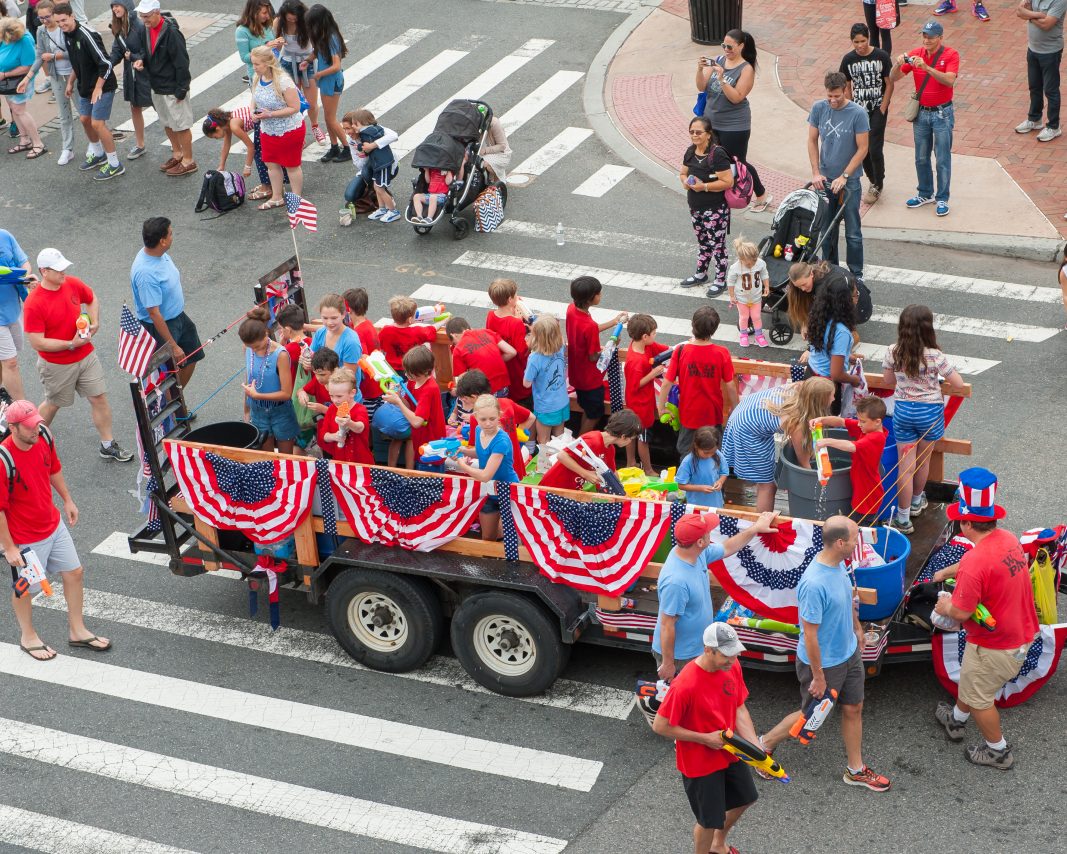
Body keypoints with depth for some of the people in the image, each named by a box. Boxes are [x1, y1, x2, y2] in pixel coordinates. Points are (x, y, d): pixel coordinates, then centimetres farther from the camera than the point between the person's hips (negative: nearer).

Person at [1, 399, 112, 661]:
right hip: (25, 539, -7)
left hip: (54, 525, 7)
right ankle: (28, 636, 40)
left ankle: (78, 631, 36)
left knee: (74, 573, 17)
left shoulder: (43, 438, -12)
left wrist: (67, 500, 20)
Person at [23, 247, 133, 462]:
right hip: (57, 365, -5)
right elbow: (37, 342, -24)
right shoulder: (33, 304, -25)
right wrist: (71, 344, -24)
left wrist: (94, 322, -2)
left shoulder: (73, 284, -7)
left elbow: (92, 299, 16)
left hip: (86, 355, 5)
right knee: (53, 404, 14)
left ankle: (108, 445, 19)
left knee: (99, 398, 6)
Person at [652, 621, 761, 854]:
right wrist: (705, 738, -23)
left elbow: (739, 709, -2)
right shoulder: (685, 685, -34)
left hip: (730, 752, 8)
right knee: (709, 820, 9)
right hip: (700, 762, -7)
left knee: (744, 799, 27)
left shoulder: (732, 667, -13)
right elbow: (660, 726, -25)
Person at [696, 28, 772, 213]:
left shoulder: (746, 69, -13)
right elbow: (701, 87, -1)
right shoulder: (718, 60, 1)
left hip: (734, 127, -6)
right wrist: (700, 69, -18)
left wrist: (721, 78, -30)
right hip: (711, 121, 6)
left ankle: (762, 196, 21)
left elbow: (736, 97, -21)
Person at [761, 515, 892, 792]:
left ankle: (856, 770, 37)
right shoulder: (814, 584, -36)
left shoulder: (839, 564, -8)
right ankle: (765, 744, 37)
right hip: (824, 663, -8)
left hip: (848, 653, 8)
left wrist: (857, 628, 27)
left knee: (854, 709, 19)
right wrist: (818, 677, -20)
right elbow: (810, 635, -28)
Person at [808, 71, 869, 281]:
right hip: (824, 180, 4)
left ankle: (856, 275, 10)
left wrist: (844, 177, -14)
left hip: (849, 181, -4)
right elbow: (812, 141, 5)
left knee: (853, 232, 1)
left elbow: (862, 149, -11)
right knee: (827, 229, 14)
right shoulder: (818, 108, -3)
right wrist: (816, 173, -3)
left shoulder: (858, 113, -14)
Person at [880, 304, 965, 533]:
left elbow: (888, 381, 5)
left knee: (905, 466, 7)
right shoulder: (934, 356, -21)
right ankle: (916, 501, 44)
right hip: (930, 412, -2)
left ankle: (904, 518, 9)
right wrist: (943, 379, 7)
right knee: (923, 460, 22)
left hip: (902, 410, 2)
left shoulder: (893, 353, -11)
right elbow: (958, 384, -14)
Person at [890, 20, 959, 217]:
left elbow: (949, 80, -29)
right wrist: (898, 65, -24)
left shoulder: (950, 55, -12)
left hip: (942, 113, -4)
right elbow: (893, 78, -2)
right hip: (921, 112, 4)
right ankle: (925, 194, 28)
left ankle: (942, 199, 9)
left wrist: (926, 67, -38)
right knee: (921, 158, 13)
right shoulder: (915, 54, -1)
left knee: (942, 159, 1)